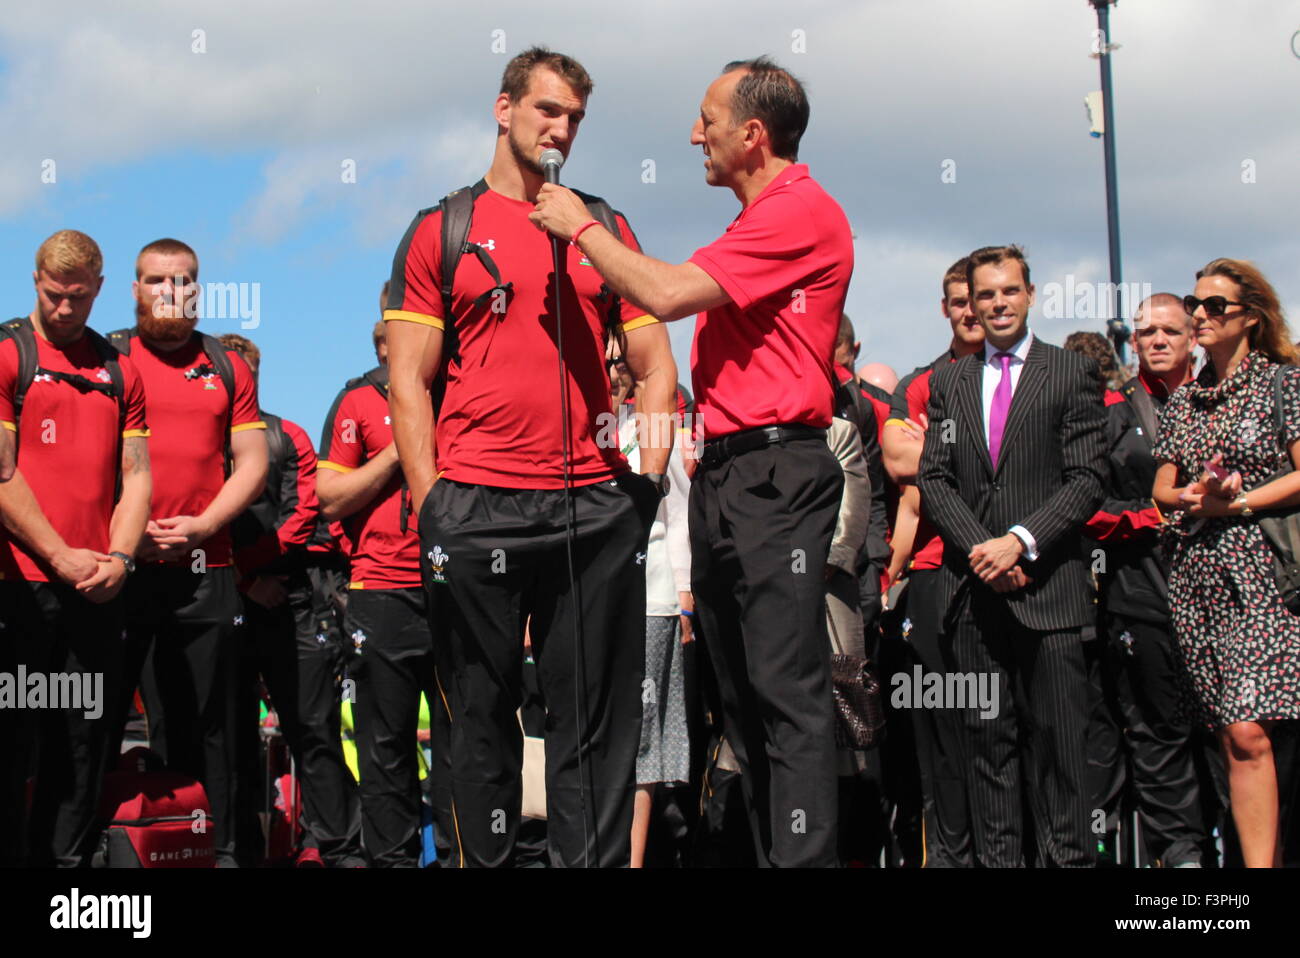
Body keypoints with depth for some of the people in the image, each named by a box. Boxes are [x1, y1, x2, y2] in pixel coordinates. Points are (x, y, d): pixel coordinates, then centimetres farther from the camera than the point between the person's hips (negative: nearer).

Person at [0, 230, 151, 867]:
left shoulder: (120, 370, 14)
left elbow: (136, 474, 12)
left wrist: (119, 558, -3)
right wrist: (62, 557, -11)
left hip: (99, 590, 4)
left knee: (87, 743, 8)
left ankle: (66, 857, 16)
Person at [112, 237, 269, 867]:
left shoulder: (227, 367, 15)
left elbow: (252, 465, 11)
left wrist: (199, 525, -4)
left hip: (205, 568, 2)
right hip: (119, 566, -2)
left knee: (207, 723, 5)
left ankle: (221, 847, 11)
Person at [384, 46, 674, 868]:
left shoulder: (606, 229, 15)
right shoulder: (442, 232, 7)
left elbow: (654, 363, 15)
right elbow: (408, 377, 3)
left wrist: (650, 468, 2)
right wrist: (431, 500, -5)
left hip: (596, 509, 2)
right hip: (478, 510, -2)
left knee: (597, 720, 2)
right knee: (483, 714, 5)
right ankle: (485, 858, 15)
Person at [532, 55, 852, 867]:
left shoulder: (804, 214, -11)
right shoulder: (759, 219, 20)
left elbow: (668, 294, -18)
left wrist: (581, 227, -5)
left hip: (774, 474, -10)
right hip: (723, 470, 10)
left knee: (787, 691, -12)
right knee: (741, 687, 11)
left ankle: (805, 856, -11)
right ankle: (770, 851, 16)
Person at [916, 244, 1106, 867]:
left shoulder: (1072, 373, 5)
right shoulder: (947, 382, 15)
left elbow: (1086, 480, -2)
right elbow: (933, 480, 9)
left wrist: (1020, 541, -13)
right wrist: (979, 548, -7)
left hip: (1048, 585, -3)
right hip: (973, 584, 3)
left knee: (1056, 738, -3)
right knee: (986, 736, 3)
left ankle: (1068, 856, 2)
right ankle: (996, 858, 6)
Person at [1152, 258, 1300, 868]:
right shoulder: (1182, 403, 17)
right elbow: (1162, 491, 17)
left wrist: (1230, 504, -11)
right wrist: (1194, 497, -4)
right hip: (1196, 575, 5)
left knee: (1248, 731, -17)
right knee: (1234, 737, 2)